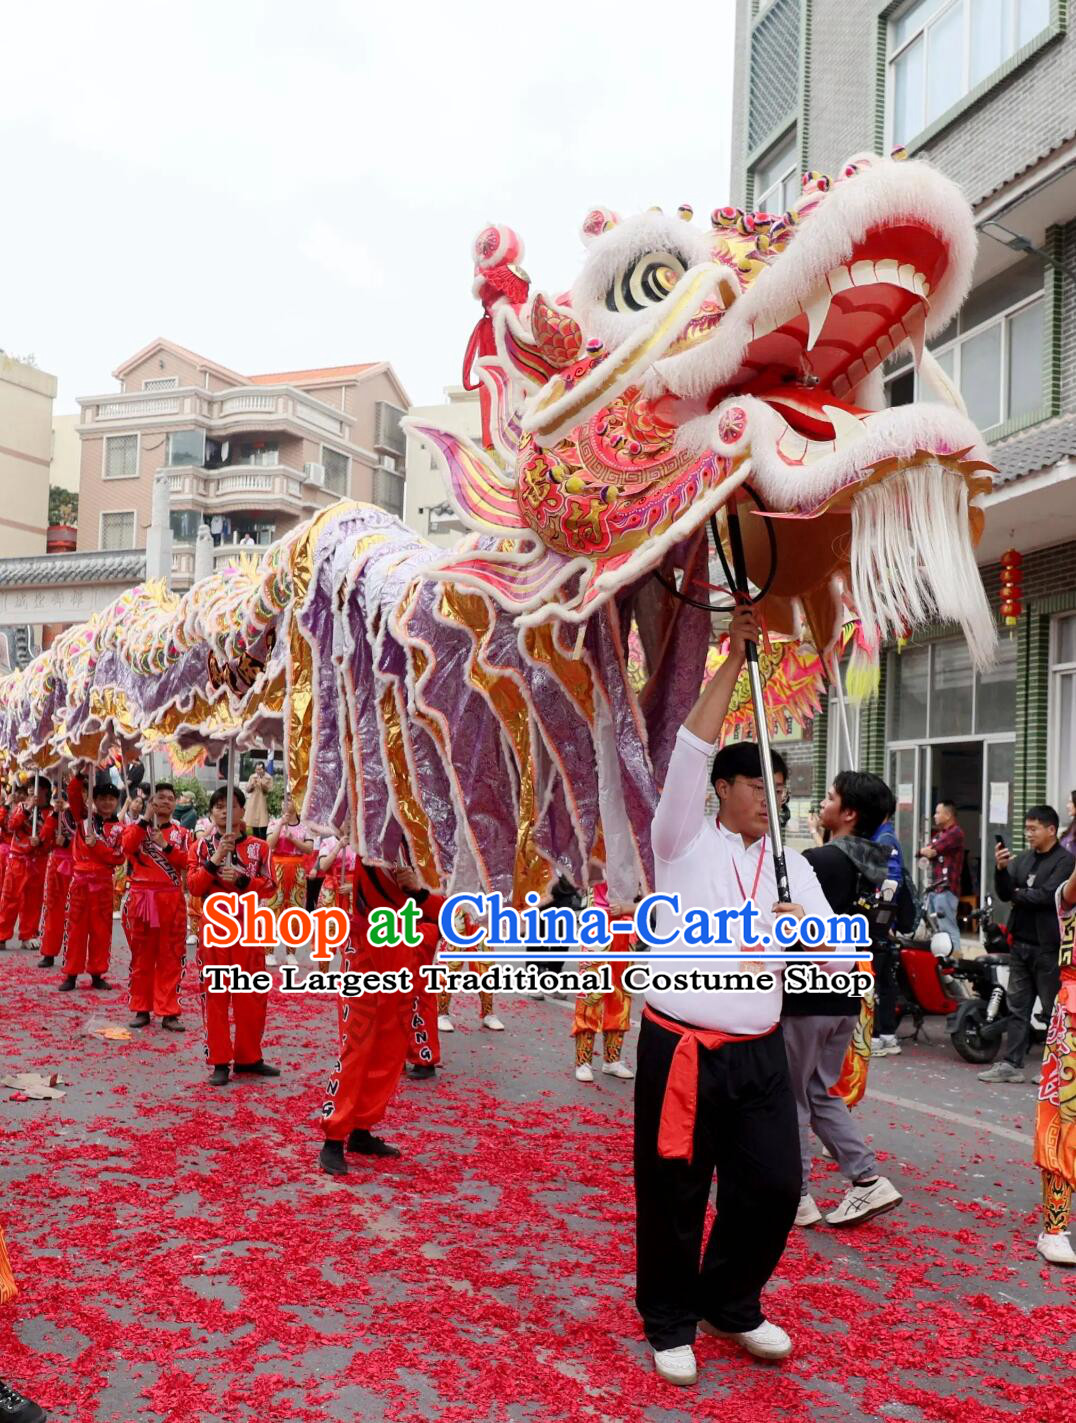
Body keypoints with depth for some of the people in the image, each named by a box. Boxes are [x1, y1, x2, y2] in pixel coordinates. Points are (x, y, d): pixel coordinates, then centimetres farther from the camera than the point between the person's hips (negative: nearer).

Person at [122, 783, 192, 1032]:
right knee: (142, 957, 6)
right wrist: (146, 818, -17)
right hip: (141, 898, -1)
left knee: (170, 958, 1)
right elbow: (127, 846, -15)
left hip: (172, 901, 1)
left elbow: (187, 861, -5)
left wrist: (166, 846, -18)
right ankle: (142, 1009, 15)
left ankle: (168, 1012, 5)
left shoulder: (181, 833, 10)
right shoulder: (137, 826, 7)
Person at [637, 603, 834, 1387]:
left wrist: (807, 926, -20)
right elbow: (691, 749, -16)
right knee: (673, 1194, 4)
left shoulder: (790, 865, 10)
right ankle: (671, 1323, 26)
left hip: (759, 1053, 4)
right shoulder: (685, 842, -1)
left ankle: (732, 1304, 29)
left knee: (774, 1185, 4)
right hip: (679, 1050, -4)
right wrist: (734, 660, -16)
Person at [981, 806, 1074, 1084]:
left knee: (1053, 1009, 2)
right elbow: (1005, 893, 7)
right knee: (1017, 1007, 8)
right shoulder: (1023, 859, 13)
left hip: (1048, 945, -7)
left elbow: (1047, 895, -19)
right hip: (1021, 943, 7)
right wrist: (1000, 869, -10)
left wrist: (1018, 895, -5)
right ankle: (1012, 1064, 12)